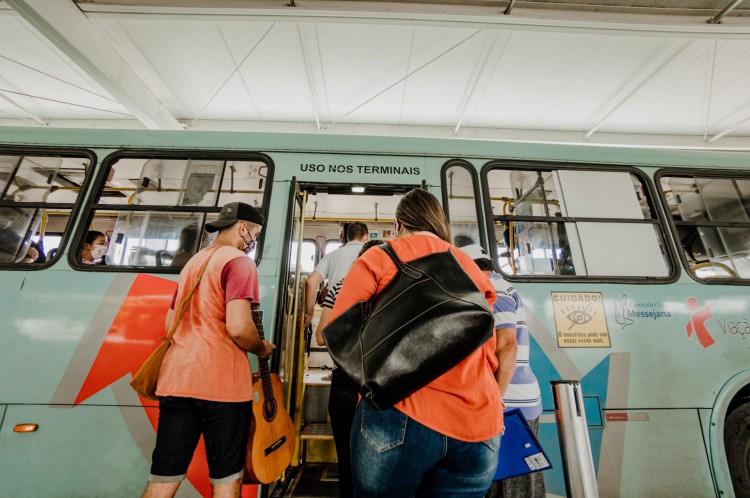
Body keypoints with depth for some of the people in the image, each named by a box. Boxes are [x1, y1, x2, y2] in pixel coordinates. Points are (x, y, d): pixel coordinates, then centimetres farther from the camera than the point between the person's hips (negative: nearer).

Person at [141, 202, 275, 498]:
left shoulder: (193, 262, 18)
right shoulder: (239, 261, -10)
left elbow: (170, 323, 23)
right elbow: (238, 328, -20)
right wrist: (262, 350, -1)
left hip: (175, 379, 8)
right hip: (221, 383, -8)